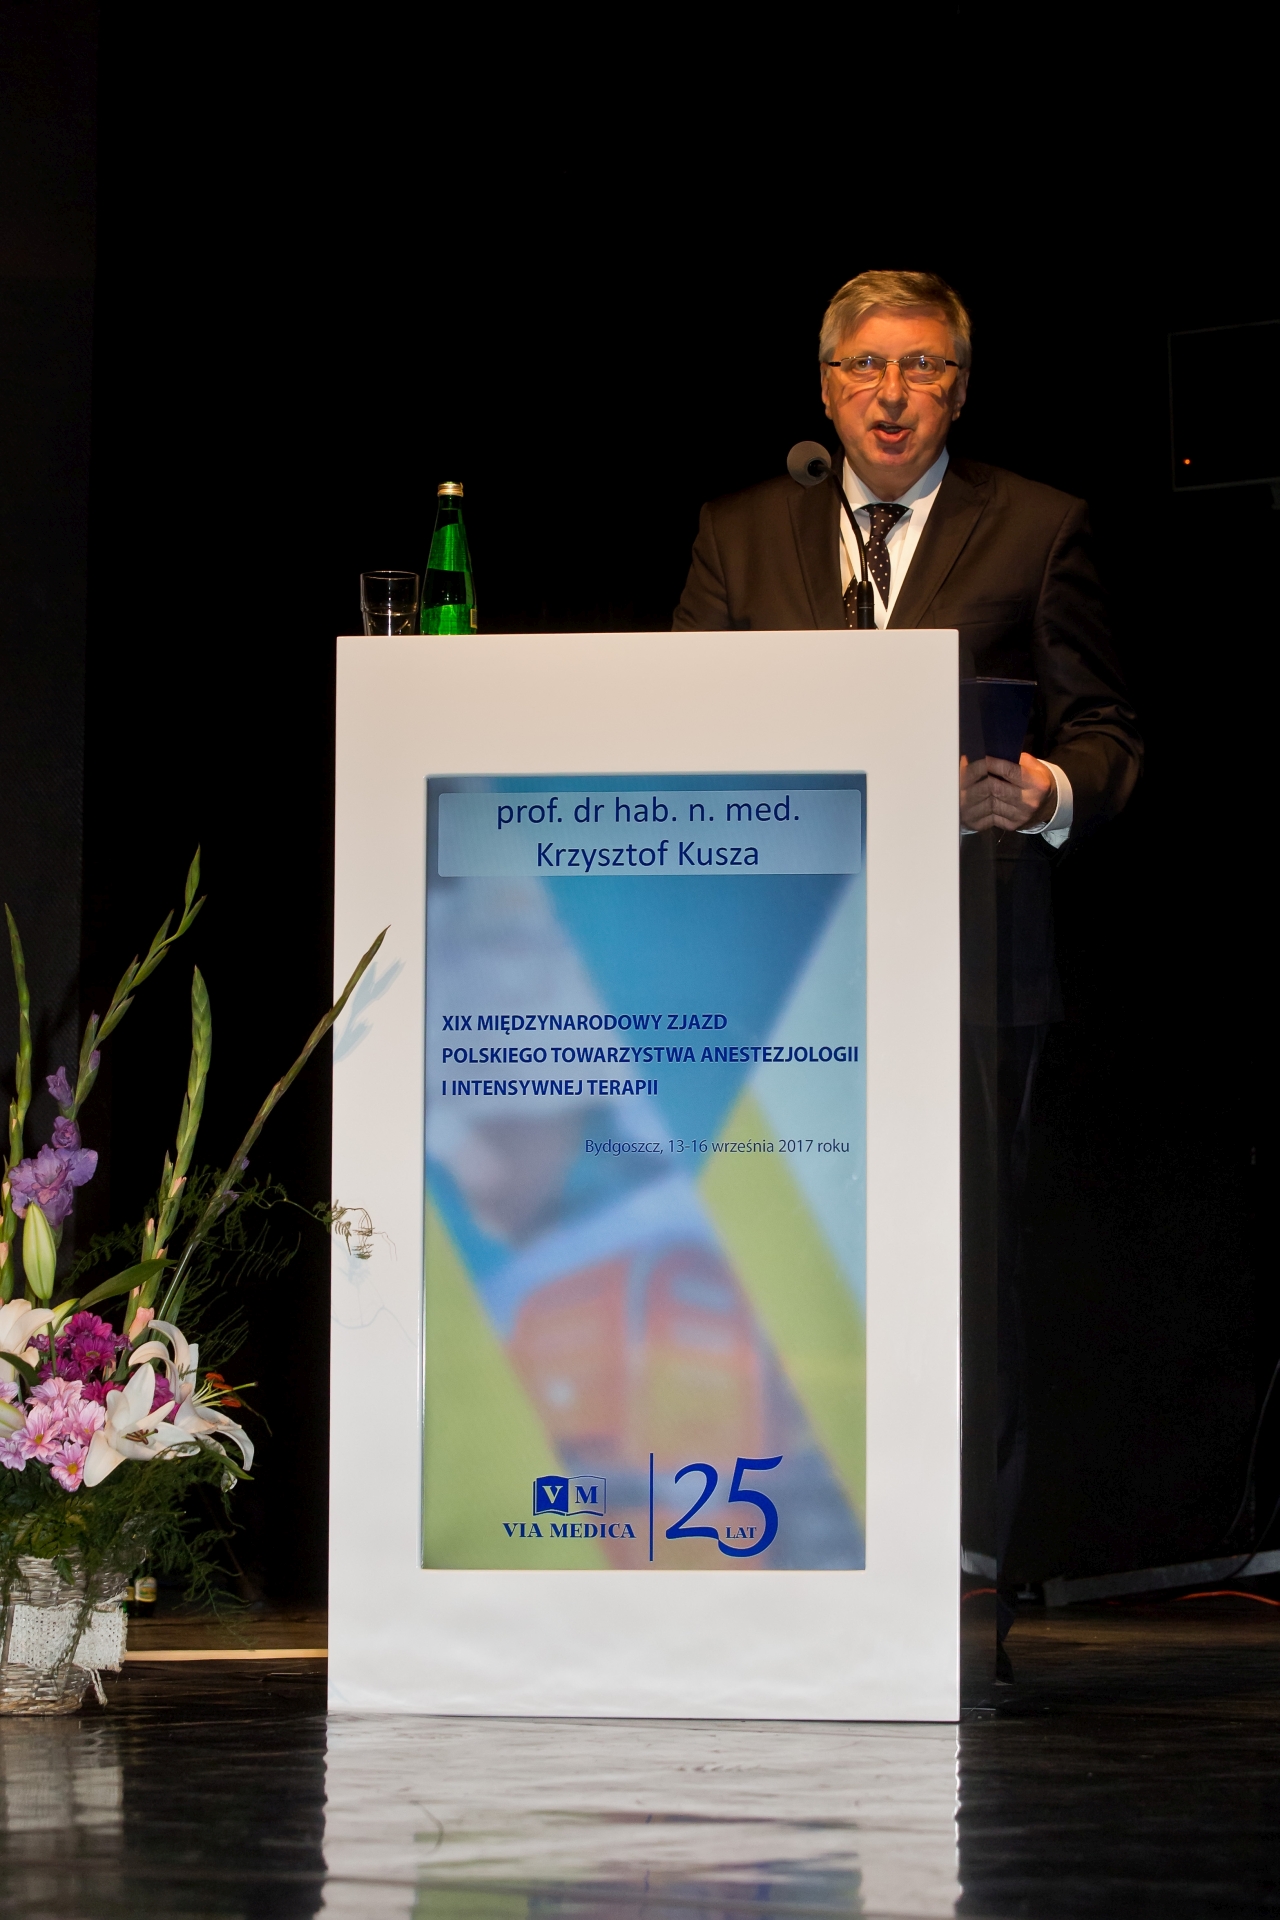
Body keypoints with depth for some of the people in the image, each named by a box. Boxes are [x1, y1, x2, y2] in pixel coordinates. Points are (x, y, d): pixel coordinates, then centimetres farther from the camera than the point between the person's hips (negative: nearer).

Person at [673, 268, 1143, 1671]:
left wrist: (1050, 793, -15)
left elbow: (1106, 733, 7)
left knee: (964, 1278, -5)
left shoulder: (1039, 530, 10)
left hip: (967, 961, -2)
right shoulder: (741, 535, 17)